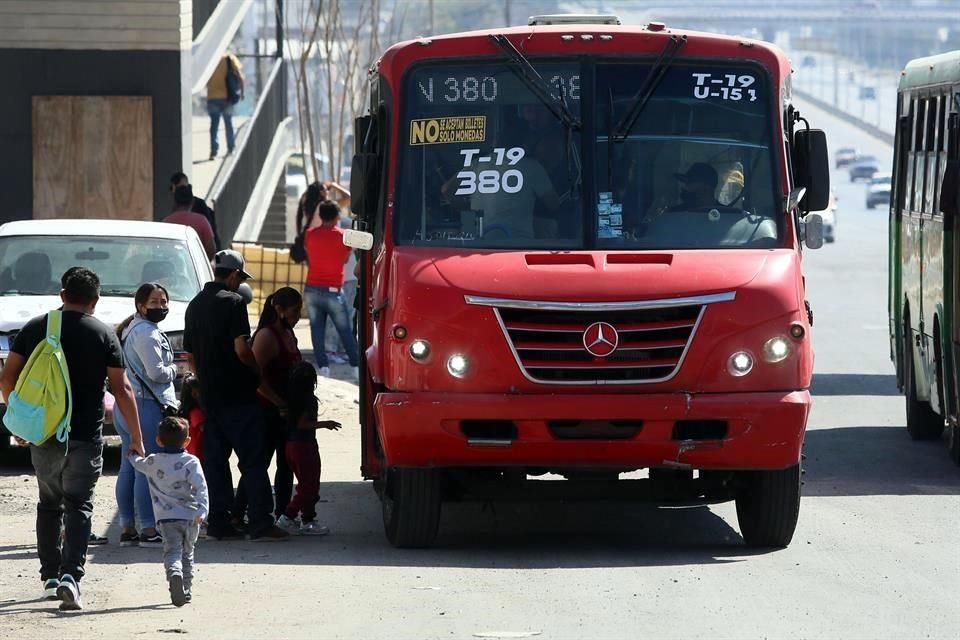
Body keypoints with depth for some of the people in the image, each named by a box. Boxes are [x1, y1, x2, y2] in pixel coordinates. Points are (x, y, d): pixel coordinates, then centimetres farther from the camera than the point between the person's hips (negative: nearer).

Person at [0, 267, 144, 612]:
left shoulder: (34, 329, 5)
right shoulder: (103, 335, -2)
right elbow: (122, 389, -4)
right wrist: (136, 438, 2)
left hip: (43, 433, 2)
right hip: (86, 437, -2)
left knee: (49, 504, 18)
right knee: (78, 506, -1)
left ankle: (50, 575, 21)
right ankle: (71, 575, -18)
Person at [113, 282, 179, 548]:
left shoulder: (131, 330, 19)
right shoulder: (146, 333, -13)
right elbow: (156, 372, -18)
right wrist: (173, 371, 1)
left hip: (127, 405, 11)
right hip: (147, 406, -11)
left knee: (129, 466, 11)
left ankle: (127, 528, 13)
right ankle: (149, 530, -11)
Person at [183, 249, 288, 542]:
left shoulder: (195, 305, 12)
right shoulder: (233, 302, -11)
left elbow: (190, 354, 16)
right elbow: (241, 349, -18)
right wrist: (258, 369, -3)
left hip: (209, 394, 7)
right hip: (238, 394, -7)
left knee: (215, 460, 10)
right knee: (252, 461, -5)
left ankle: (218, 523, 9)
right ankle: (261, 524, -8)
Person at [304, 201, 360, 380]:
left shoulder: (310, 234, 2)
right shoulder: (343, 236, -4)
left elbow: (308, 259, 10)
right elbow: (346, 259, 7)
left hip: (312, 289, 2)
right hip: (333, 290, -2)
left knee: (317, 331, 5)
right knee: (346, 332, 6)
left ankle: (323, 367, -3)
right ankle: (356, 367, 5)